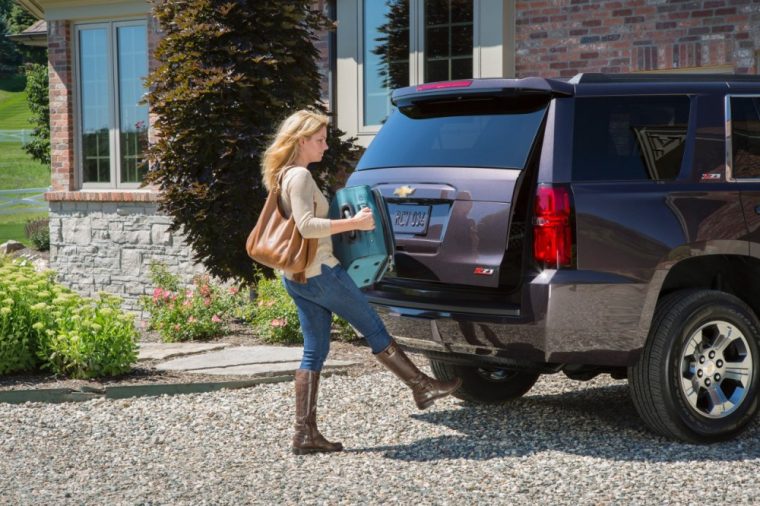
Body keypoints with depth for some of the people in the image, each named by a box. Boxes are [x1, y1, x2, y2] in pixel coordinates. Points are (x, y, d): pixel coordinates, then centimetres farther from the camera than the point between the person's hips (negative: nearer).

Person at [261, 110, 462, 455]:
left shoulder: (283, 176, 16)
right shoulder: (300, 176, -15)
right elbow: (306, 225, -26)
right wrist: (354, 223, -26)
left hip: (297, 277, 10)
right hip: (320, 272, -10)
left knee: (314, 352, 8)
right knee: (375, 331, 3)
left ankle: (305, 433, 6)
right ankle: (424, 388, 14)